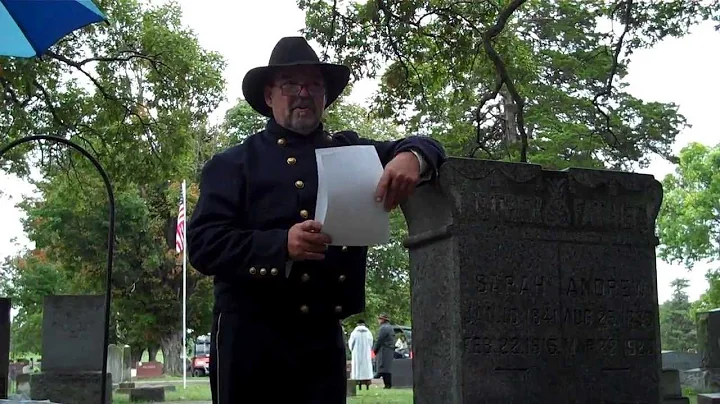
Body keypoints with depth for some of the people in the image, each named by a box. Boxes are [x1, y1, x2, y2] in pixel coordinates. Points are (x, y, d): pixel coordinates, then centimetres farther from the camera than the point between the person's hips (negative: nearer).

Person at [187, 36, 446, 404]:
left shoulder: (349, 152, 15)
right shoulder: (234, 163, 4)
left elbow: (425, 147, 13)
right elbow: (203, 244, -6)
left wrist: (411, 157, -13)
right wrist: (281, 245, -22)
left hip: (325, 337, 3)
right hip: (250, 336, -3)